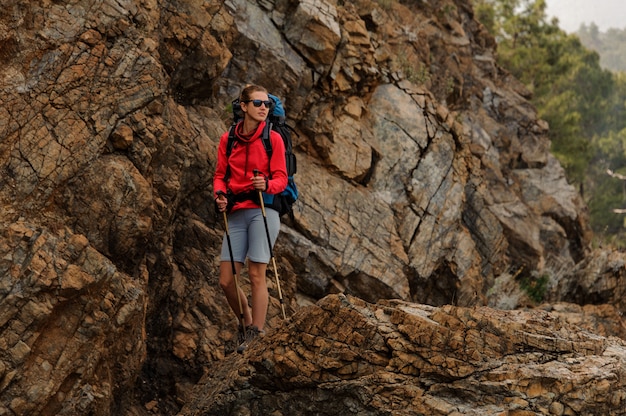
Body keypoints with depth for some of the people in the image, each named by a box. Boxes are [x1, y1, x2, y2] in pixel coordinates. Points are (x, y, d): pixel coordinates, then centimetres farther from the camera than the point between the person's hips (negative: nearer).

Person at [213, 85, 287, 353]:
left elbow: (281, 179, -1)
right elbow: (220, 175, 12)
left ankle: (256, 335, -4)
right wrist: (220, 195, -8)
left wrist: (267, 185, -23)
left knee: (256, 274, -10)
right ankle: (247, 322, 25)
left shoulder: (273, 138, 0)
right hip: (236, 213, 4)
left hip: (263, 210, -4)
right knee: (226, 281, 1)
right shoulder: (228, 139, 9)